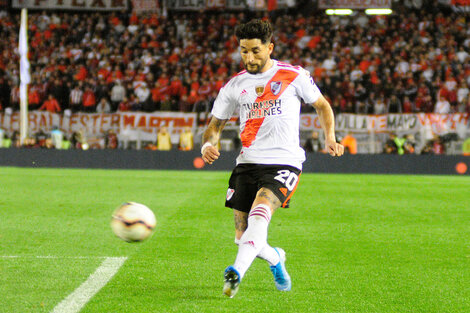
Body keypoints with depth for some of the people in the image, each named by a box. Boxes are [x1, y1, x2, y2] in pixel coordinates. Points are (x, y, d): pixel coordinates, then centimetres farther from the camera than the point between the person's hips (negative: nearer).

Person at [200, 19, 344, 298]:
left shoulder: (294, 76, 0)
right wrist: (208, 145, -8)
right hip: (247, 164, 4)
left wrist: (330, 138, 4)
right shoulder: (234, 86, 8)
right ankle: (275, 258, 35)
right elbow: (215, 125, 13)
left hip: (283, 163, -4)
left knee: (259, 215, -30)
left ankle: (237, 272, -43)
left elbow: (322, 105, 15)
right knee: (244, 238, 3)